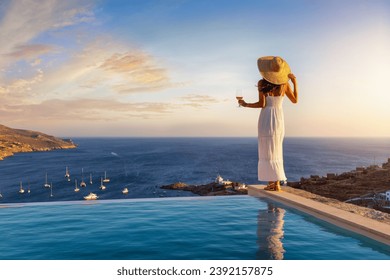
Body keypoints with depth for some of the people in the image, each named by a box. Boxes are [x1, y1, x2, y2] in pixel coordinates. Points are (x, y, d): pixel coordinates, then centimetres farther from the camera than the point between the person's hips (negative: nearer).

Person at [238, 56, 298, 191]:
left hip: (266, 117, -4)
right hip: (279, 117, 4)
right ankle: (274, 182, 13)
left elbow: (262, 104, -15)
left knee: (268, 151, 0)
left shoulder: (262, 83, -9)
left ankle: (275, 183, -3)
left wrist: (245, 104, -2)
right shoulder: (284, 83, 0)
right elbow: (295, 100, 9)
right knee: (276, 150, 13)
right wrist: (294, 81, 15)